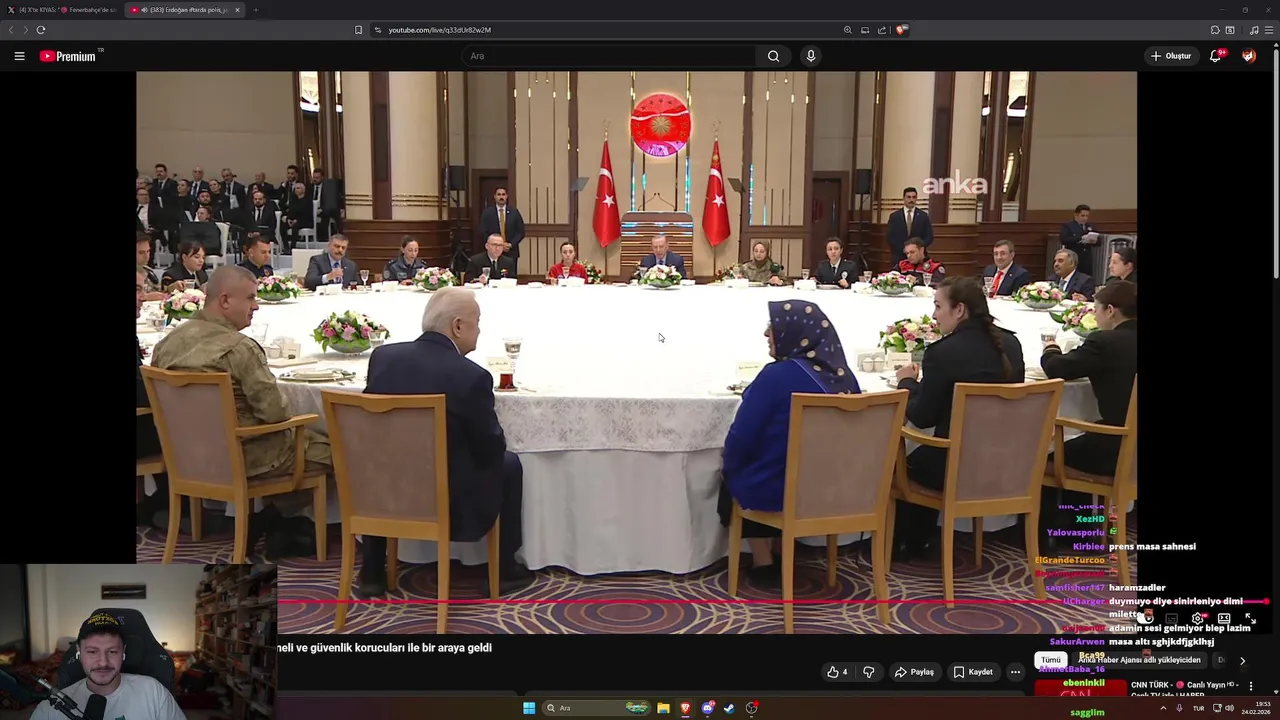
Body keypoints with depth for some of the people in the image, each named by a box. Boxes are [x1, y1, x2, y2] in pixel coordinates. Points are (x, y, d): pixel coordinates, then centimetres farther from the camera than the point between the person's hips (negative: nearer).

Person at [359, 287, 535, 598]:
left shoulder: (382, 356, -6)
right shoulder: (472, 377, -20)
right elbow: (491, 449, -9)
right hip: (448, 502, -4)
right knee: (507, 463, 21)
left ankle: (372, 572, 34)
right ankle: (504, 572, 28)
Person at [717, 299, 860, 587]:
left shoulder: (777, 375, -20)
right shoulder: (843, 375, -1)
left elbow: (741, 437, -17)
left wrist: (729, 467, 3)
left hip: (775, 488, -6)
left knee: (734, 477, 25)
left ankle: (763, 562, 26)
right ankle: (777, 553, 34)